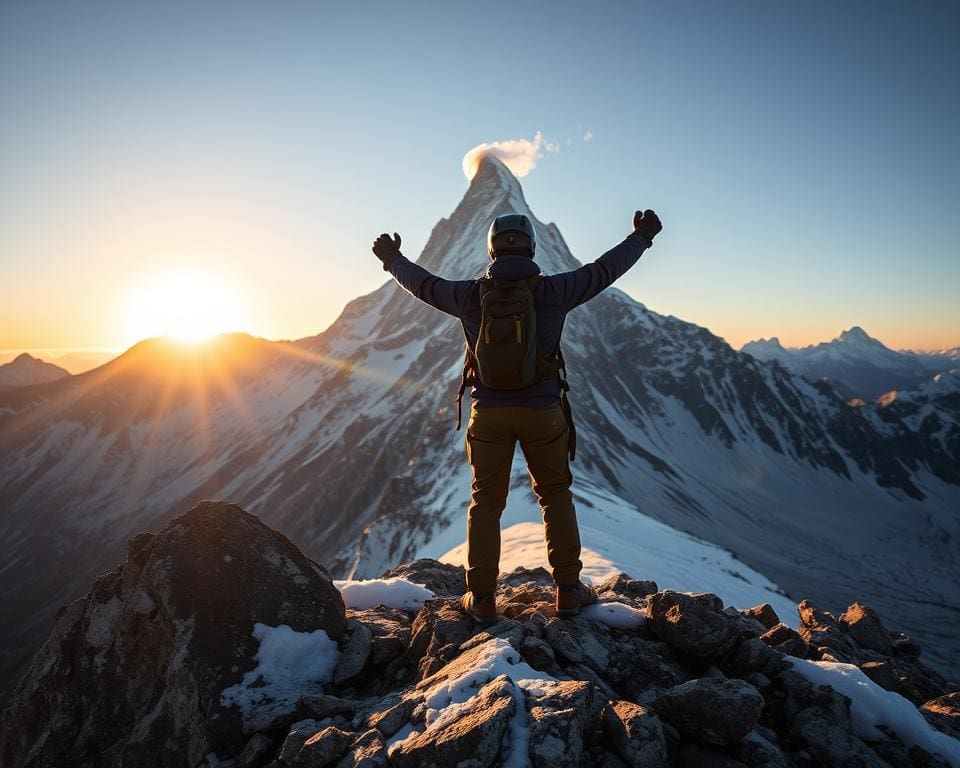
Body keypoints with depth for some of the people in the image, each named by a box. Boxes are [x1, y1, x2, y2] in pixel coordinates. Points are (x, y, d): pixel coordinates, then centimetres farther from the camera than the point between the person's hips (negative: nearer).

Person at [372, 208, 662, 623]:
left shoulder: (471, 294, -1)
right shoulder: (553, 290, -5)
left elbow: (423, 283, 16)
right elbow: (604, 269, 9)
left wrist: (393, 259, 36)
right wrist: (642, 237, 26)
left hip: (488, 412, 1)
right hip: (542, 412, -1)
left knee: (485, 503, 11)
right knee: (555, 496, 15)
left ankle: (481, 598, 15)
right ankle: (568, 589, 18)